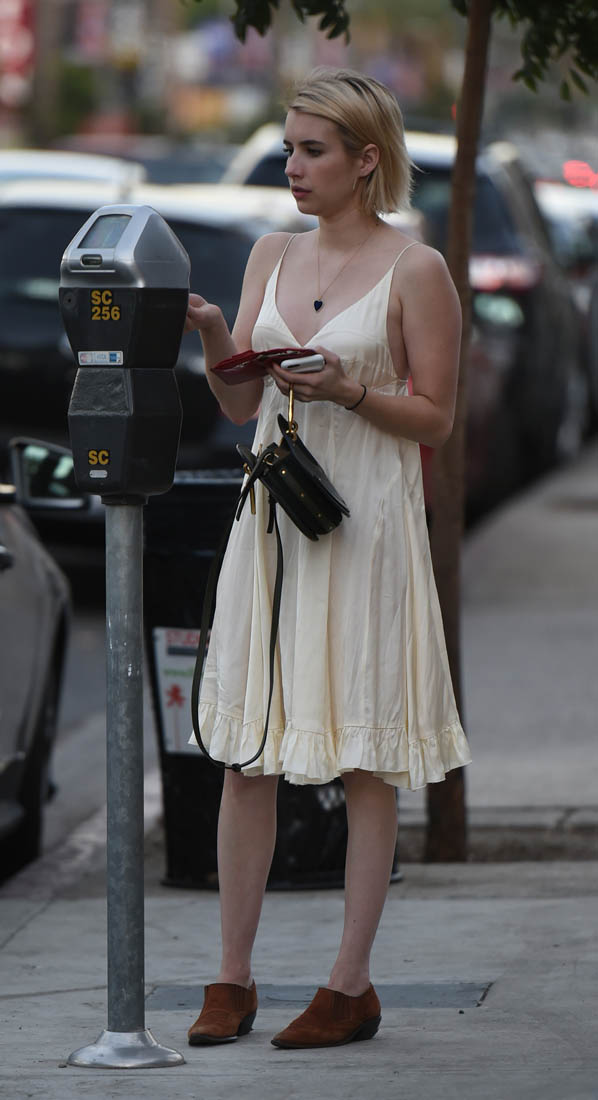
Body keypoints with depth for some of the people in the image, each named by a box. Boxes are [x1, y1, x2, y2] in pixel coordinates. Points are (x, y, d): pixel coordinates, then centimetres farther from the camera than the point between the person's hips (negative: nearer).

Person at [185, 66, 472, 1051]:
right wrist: (214, 339, -6)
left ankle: (352, 985, 4)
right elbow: (239, 404, 12)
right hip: (271, 510, 5)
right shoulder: (272, 257, 12)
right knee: (245, 753, 3)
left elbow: (435, 419, -4)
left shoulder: (415, 271, -4)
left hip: (365, 519, -5)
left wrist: (347, 390, -18)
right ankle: (232, 979, 9)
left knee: (366, 758, -1)